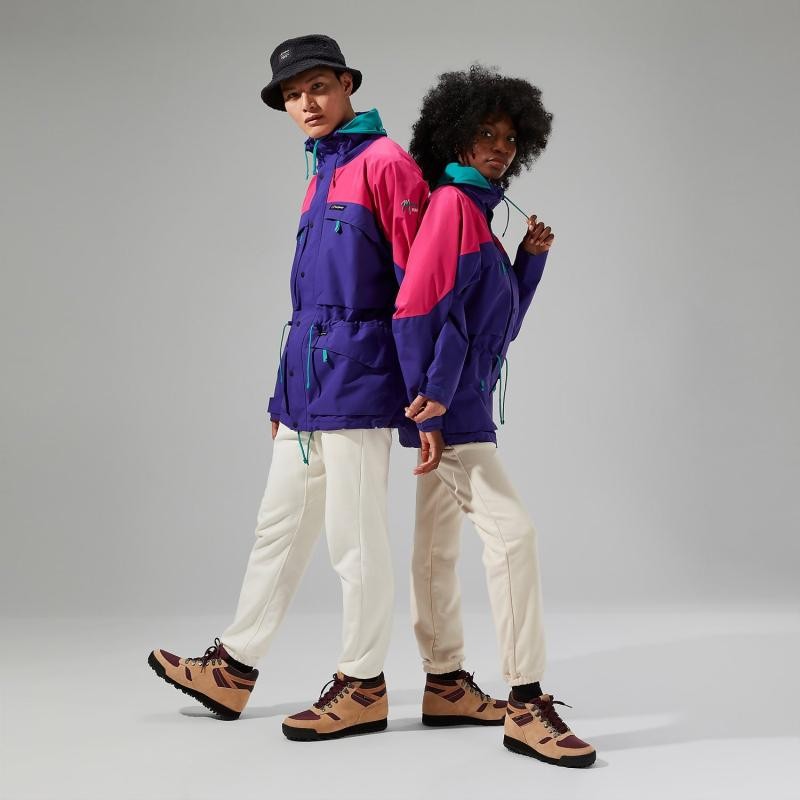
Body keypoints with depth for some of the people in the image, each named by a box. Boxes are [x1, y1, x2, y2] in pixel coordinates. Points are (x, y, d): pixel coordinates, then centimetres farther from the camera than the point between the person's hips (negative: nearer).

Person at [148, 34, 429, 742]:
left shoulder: (384, 161, -7)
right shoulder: (323, 175, 19)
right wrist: (285, 393, 22)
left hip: (356, 378, -9)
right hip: (307, 383, 9)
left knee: (355, 537, -1)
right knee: (280, 527, 14)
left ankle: (364, 686, 12)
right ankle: (233, 670, 25)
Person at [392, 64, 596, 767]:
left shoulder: (478, 211, 17)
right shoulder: (453, 203, -11)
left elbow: (499, 318, 19)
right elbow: (418, 307, -19)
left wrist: (531, 258, 6)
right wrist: (430, 404, -21)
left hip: (460, 400, 10)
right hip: (449, 403, -10)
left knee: (439, 544, 13)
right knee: (512, 531, -13)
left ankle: (445, 687, 22)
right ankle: (526, 707, -10)